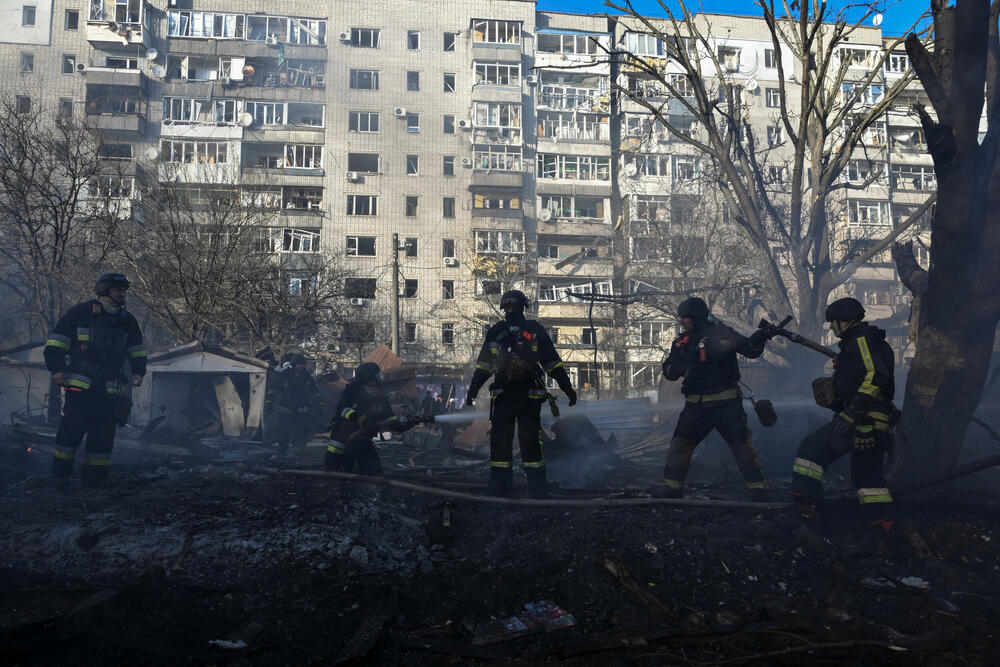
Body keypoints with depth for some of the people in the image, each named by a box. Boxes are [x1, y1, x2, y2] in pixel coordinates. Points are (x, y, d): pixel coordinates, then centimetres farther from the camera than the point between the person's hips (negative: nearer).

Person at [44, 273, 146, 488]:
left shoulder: (126, 320, 14)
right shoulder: (80, 312, 0)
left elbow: (137, 349, 24)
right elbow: (56, 342, 1)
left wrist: (138, 371, 13)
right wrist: (56, 368, -7)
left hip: (110, 388, 4)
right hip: (79, 382, -4)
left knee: (104, 431, 2)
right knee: (72, 428, -5)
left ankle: (95, 475, 10)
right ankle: (61, 473, 8)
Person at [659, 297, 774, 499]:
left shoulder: (720, 332, -3)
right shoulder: (683, 342, 10)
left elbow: (750, 350, -3)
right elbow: (668, 371, 5)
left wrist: (758, 339, -24)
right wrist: (680, 365, -17)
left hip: (726, 404, -4)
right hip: (696, 405, 4)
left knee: (741, 444, -1)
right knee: (679, 444, 1)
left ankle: (759, 490, 8)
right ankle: (671, 488, 10)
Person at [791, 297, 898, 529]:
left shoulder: (862, 340, -10)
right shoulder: (870, 341, 22)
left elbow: (876, 375, -24)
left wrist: (852, 410, -29)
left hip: (862, 421, -10)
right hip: (878, 424, 10)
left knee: (812, 448, -8)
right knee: (867, 473, 17)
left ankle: (805, 506, -11)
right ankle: (884, 524, 19)